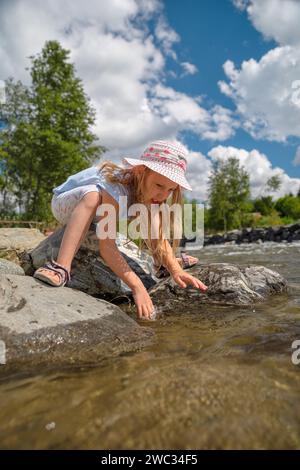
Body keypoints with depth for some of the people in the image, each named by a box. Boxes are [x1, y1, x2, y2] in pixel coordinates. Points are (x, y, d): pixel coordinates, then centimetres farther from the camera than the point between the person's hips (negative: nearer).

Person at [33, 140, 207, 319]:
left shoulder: (145, 191, -16)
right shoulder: (116, 187, -38)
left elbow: (158, 236, -14)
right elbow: (106, 246, -44)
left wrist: (175, 269, -29)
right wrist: (137, 287, -49)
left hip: (94, 213, 7)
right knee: (93, 195, -39)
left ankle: (161, 261, 18)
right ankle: (62, 267, -44)